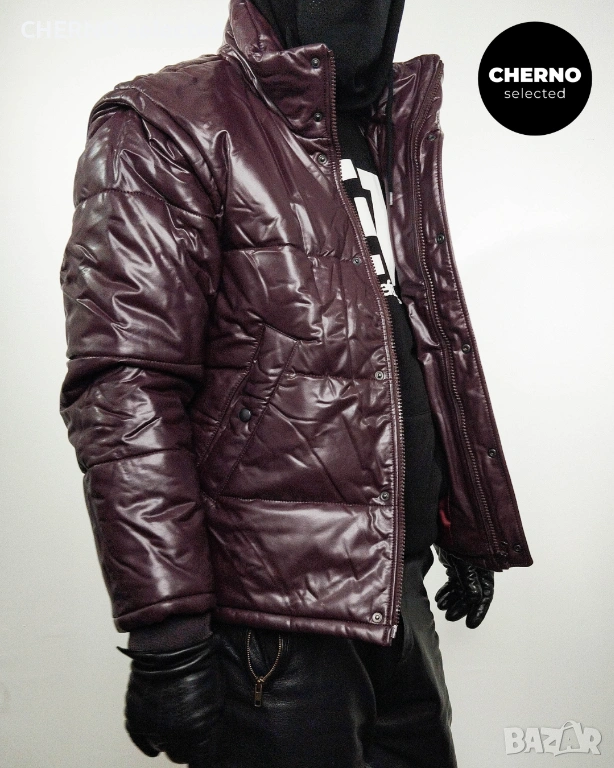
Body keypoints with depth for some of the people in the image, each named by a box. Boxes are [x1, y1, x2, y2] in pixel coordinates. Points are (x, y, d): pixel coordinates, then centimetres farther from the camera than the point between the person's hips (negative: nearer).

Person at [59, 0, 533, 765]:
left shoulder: (400, 140, 15)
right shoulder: (166, 131, -9)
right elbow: (125, 391, -17)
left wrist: (469, 532, 18)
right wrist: (166, 635, -20)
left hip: (399, 592, 8)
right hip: (272, 623, -7)